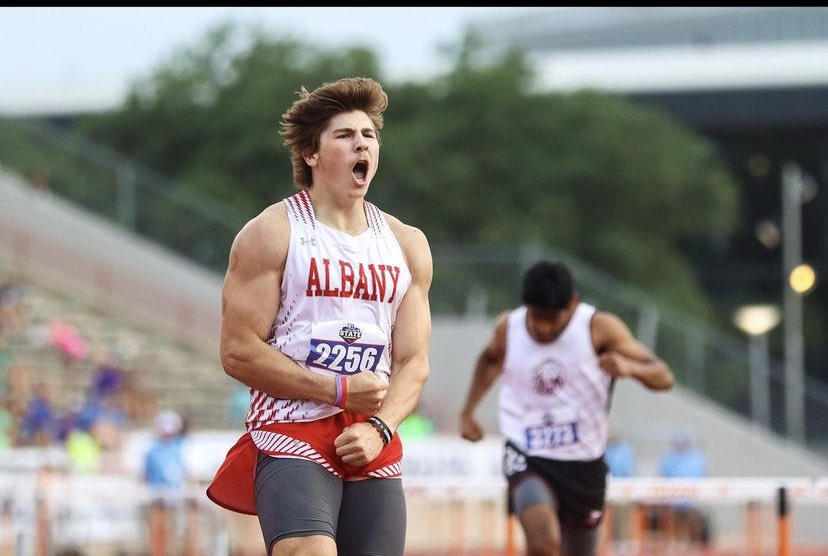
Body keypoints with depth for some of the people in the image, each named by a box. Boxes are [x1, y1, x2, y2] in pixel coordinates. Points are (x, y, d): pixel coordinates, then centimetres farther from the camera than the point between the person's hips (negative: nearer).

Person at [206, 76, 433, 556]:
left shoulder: (407, 245, 14)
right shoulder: (272, 233, -1)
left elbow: (414, 362, 10)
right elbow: (239, 352, -8)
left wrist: (379, 427, -9)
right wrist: (339, 390, -13)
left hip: (373, 447, 5)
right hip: (291, 441, -5)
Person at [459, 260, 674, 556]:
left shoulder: (600, 328, -11)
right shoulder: (508, 327, -3)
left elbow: (664, 378, -14)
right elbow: (490, 359, 23)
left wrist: (628, 366, -34)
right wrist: (467, 412, 19)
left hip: (583, 464, 1)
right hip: (527, 459, -1)